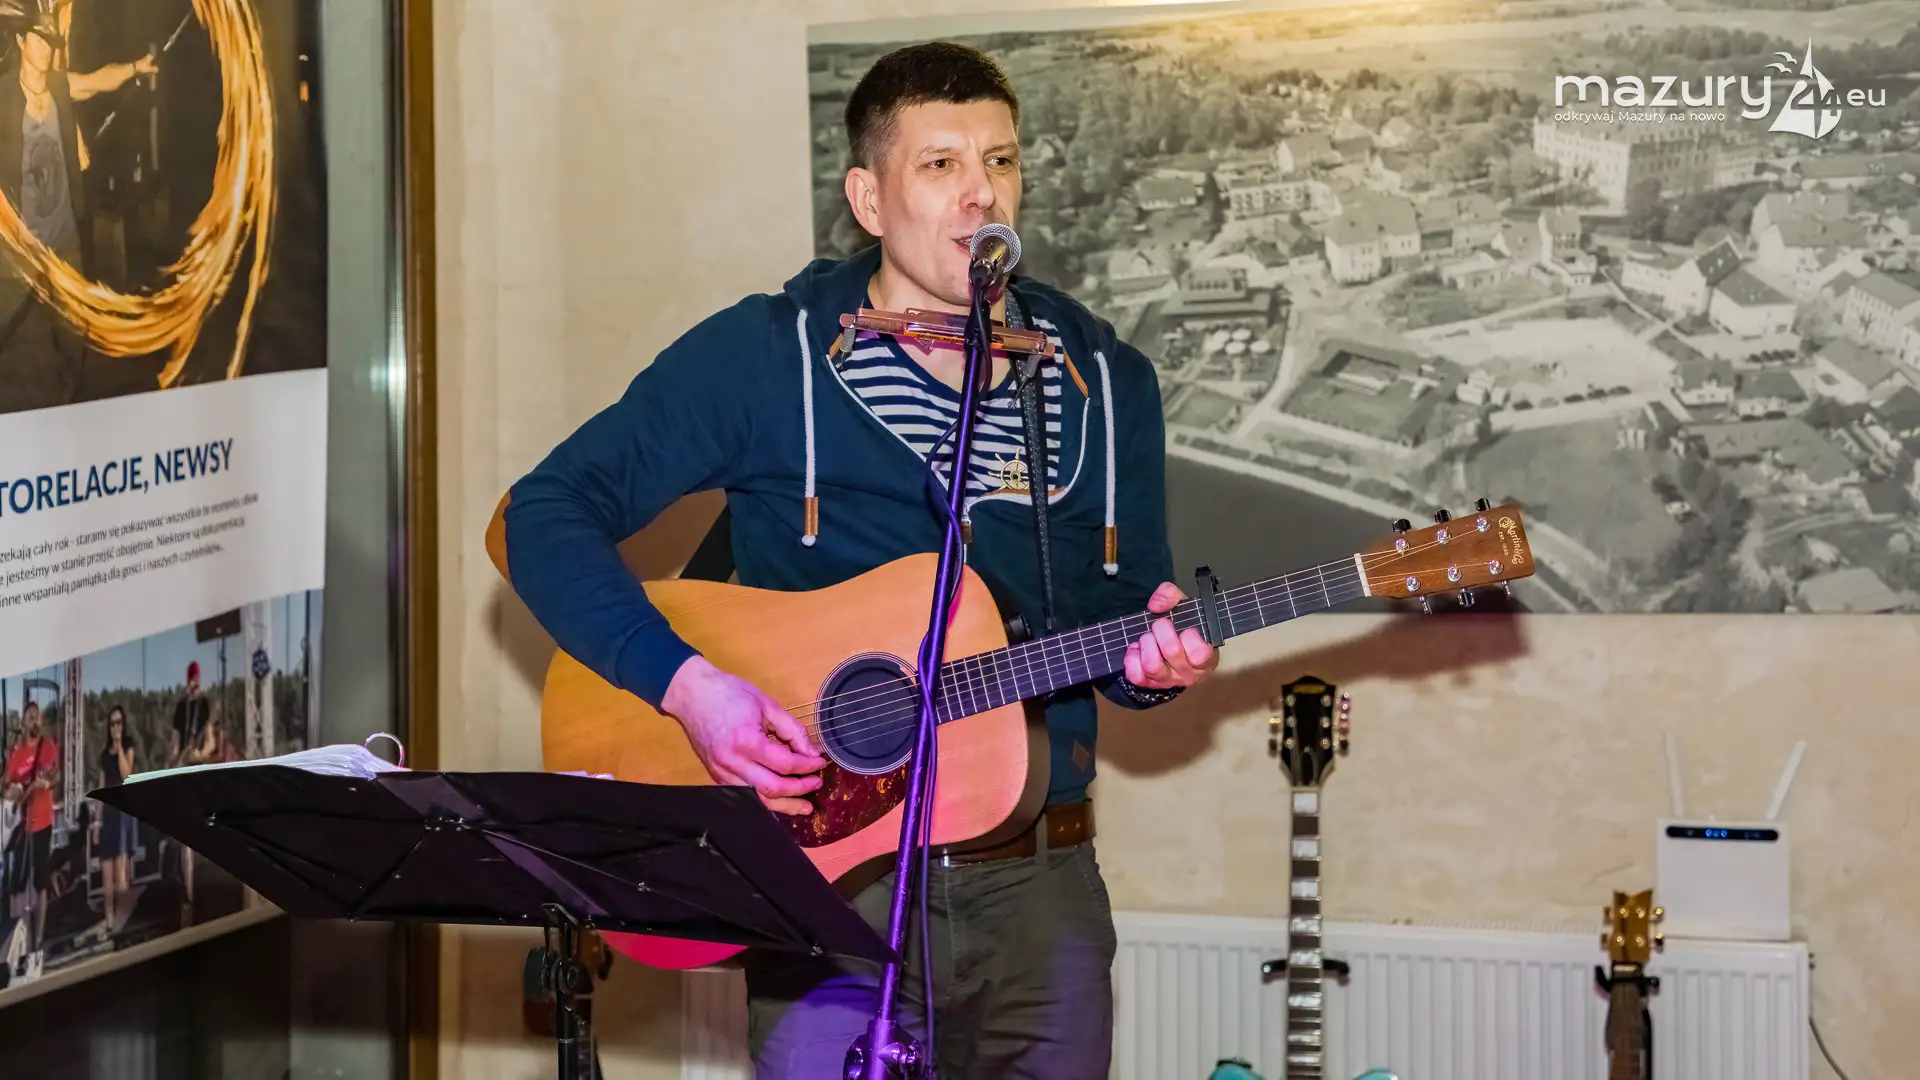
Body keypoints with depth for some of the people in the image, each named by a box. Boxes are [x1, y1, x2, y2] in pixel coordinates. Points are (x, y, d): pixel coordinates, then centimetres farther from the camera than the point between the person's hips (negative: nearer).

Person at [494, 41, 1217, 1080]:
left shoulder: (1107, 384, 7)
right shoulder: (764, 356, -5)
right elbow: (540, 516, -7)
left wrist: (1154, 654, -10)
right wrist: (684, 682, -20)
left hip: (1039, 882, 4)